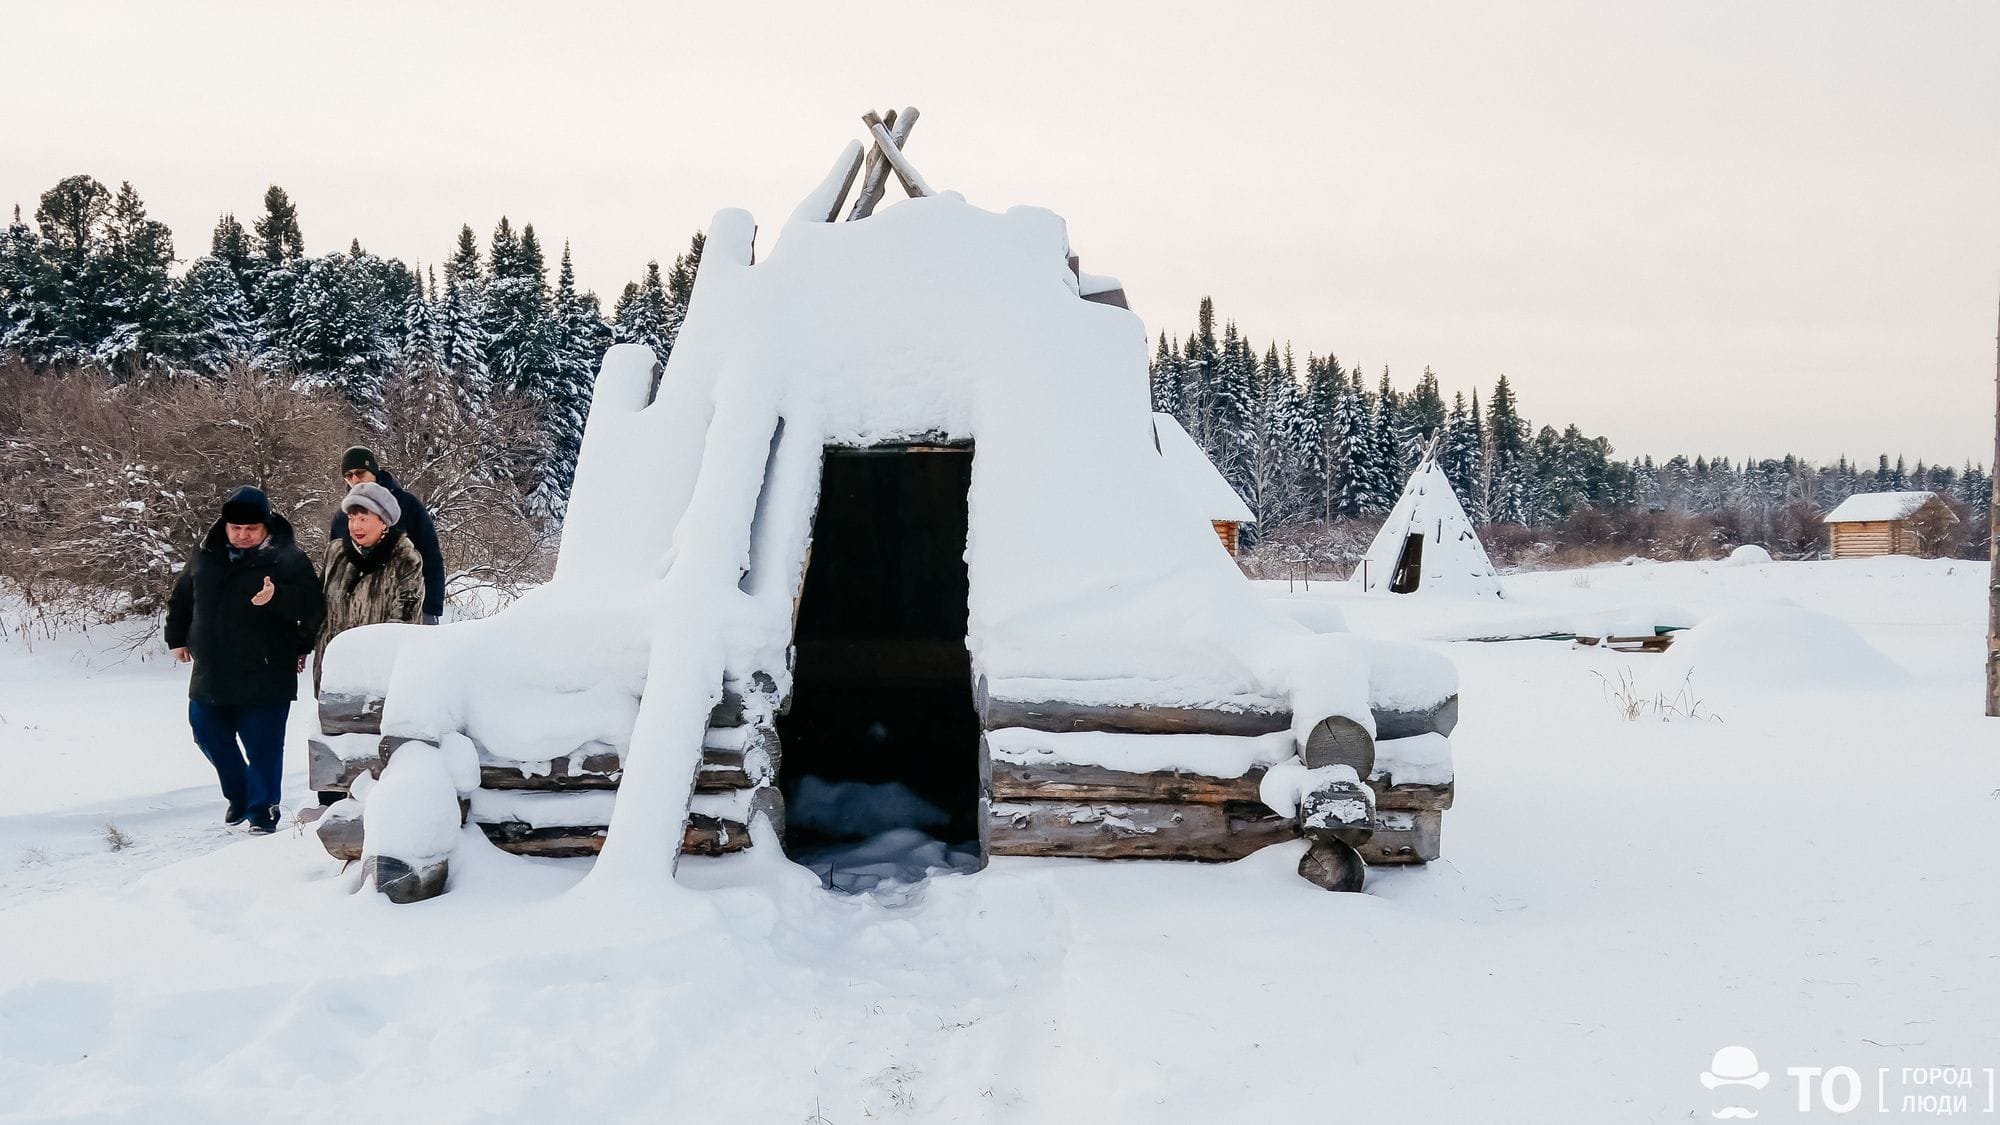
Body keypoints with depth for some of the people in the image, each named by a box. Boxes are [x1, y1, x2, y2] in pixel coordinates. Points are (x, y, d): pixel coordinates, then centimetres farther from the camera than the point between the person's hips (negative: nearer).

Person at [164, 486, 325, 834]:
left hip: (265, 677, -6)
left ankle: (262, 809, 10)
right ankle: (238, 796, 35)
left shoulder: (287, 558, -9)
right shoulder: (207, 554, 6)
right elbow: (182, 596, 22)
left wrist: (278, 597, -36)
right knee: (209, 734, 15)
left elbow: (312, 605, -19)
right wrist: (177, 637, 25)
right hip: (211, 673, 6)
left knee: (262, 745, -4)